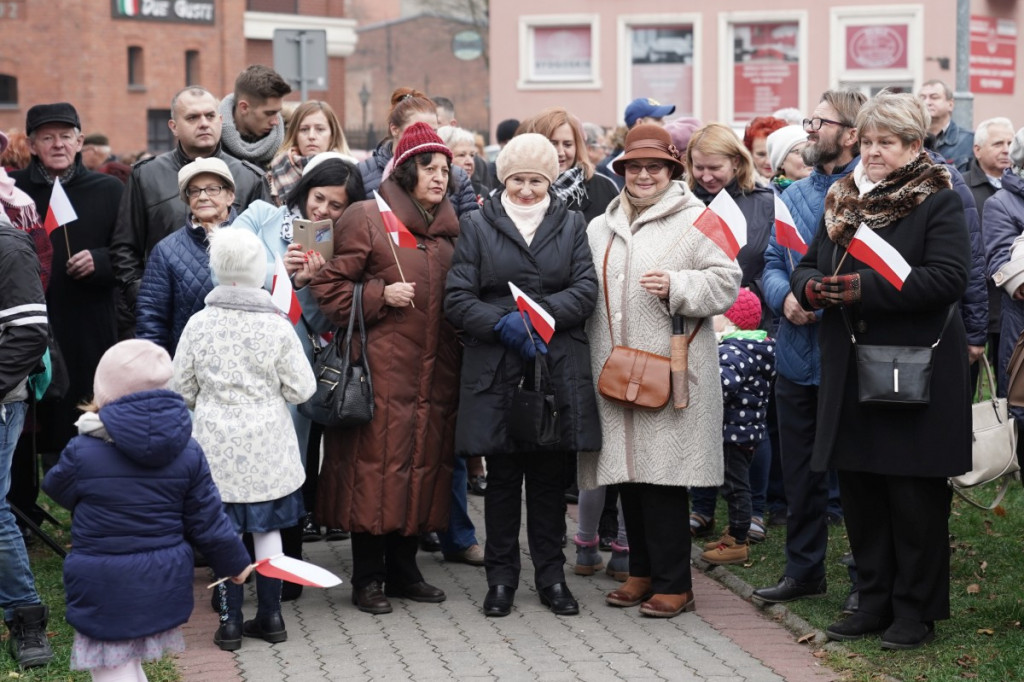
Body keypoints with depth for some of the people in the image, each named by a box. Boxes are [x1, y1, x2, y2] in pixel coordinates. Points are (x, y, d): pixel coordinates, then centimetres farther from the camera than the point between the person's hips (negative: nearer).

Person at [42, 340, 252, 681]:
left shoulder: (84, 451, -16)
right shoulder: (187, 451, -4)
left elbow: (56, 489, 5)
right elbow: (207, 519, 1)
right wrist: (235, 562, 17)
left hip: (103, 588, -5)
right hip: (163, 585, 5)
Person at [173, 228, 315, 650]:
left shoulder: (199, 323, -6)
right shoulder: (277, 326, -9)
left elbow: (182, 387, 1)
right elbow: (301, 389, -5)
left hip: (217, 445, 0)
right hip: (268, 446, 0)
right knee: (267, 529, 11)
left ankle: (230, 622, 10)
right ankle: (270, 616, 18)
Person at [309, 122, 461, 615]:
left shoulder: (449, 227, 16)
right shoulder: (366, 218, -3)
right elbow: (328, 286, -5)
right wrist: (381, 295, -14)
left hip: (435, 370, 6)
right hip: (383, 368, -6)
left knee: (424, 462, 8)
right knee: (376, 464, -6)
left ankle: (403, 569, 20)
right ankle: (367, 578, 4)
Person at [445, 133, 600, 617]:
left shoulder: (571, 225, 11)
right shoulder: (478, 226, 7)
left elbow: (586, 292, 0)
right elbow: (457, 300, -1)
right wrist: (503, 324, -16)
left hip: (558, 371, 1)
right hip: (496, 371, -1)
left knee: (550, 477, 6)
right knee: (502, 477, 3)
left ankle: (551, 576, 17)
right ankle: (500, 578, 13)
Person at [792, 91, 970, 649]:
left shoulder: (938, 202, -5)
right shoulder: (843, 200, 14)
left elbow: (947, 278, -17)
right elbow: (806, 268, 17)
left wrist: (861, 287, -22)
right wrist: (812, 287, -8)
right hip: (850, 369, 6)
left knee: (914, 498, 0)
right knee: (858, 490, 10)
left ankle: (915, 610, 12)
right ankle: (874, 601, 22)